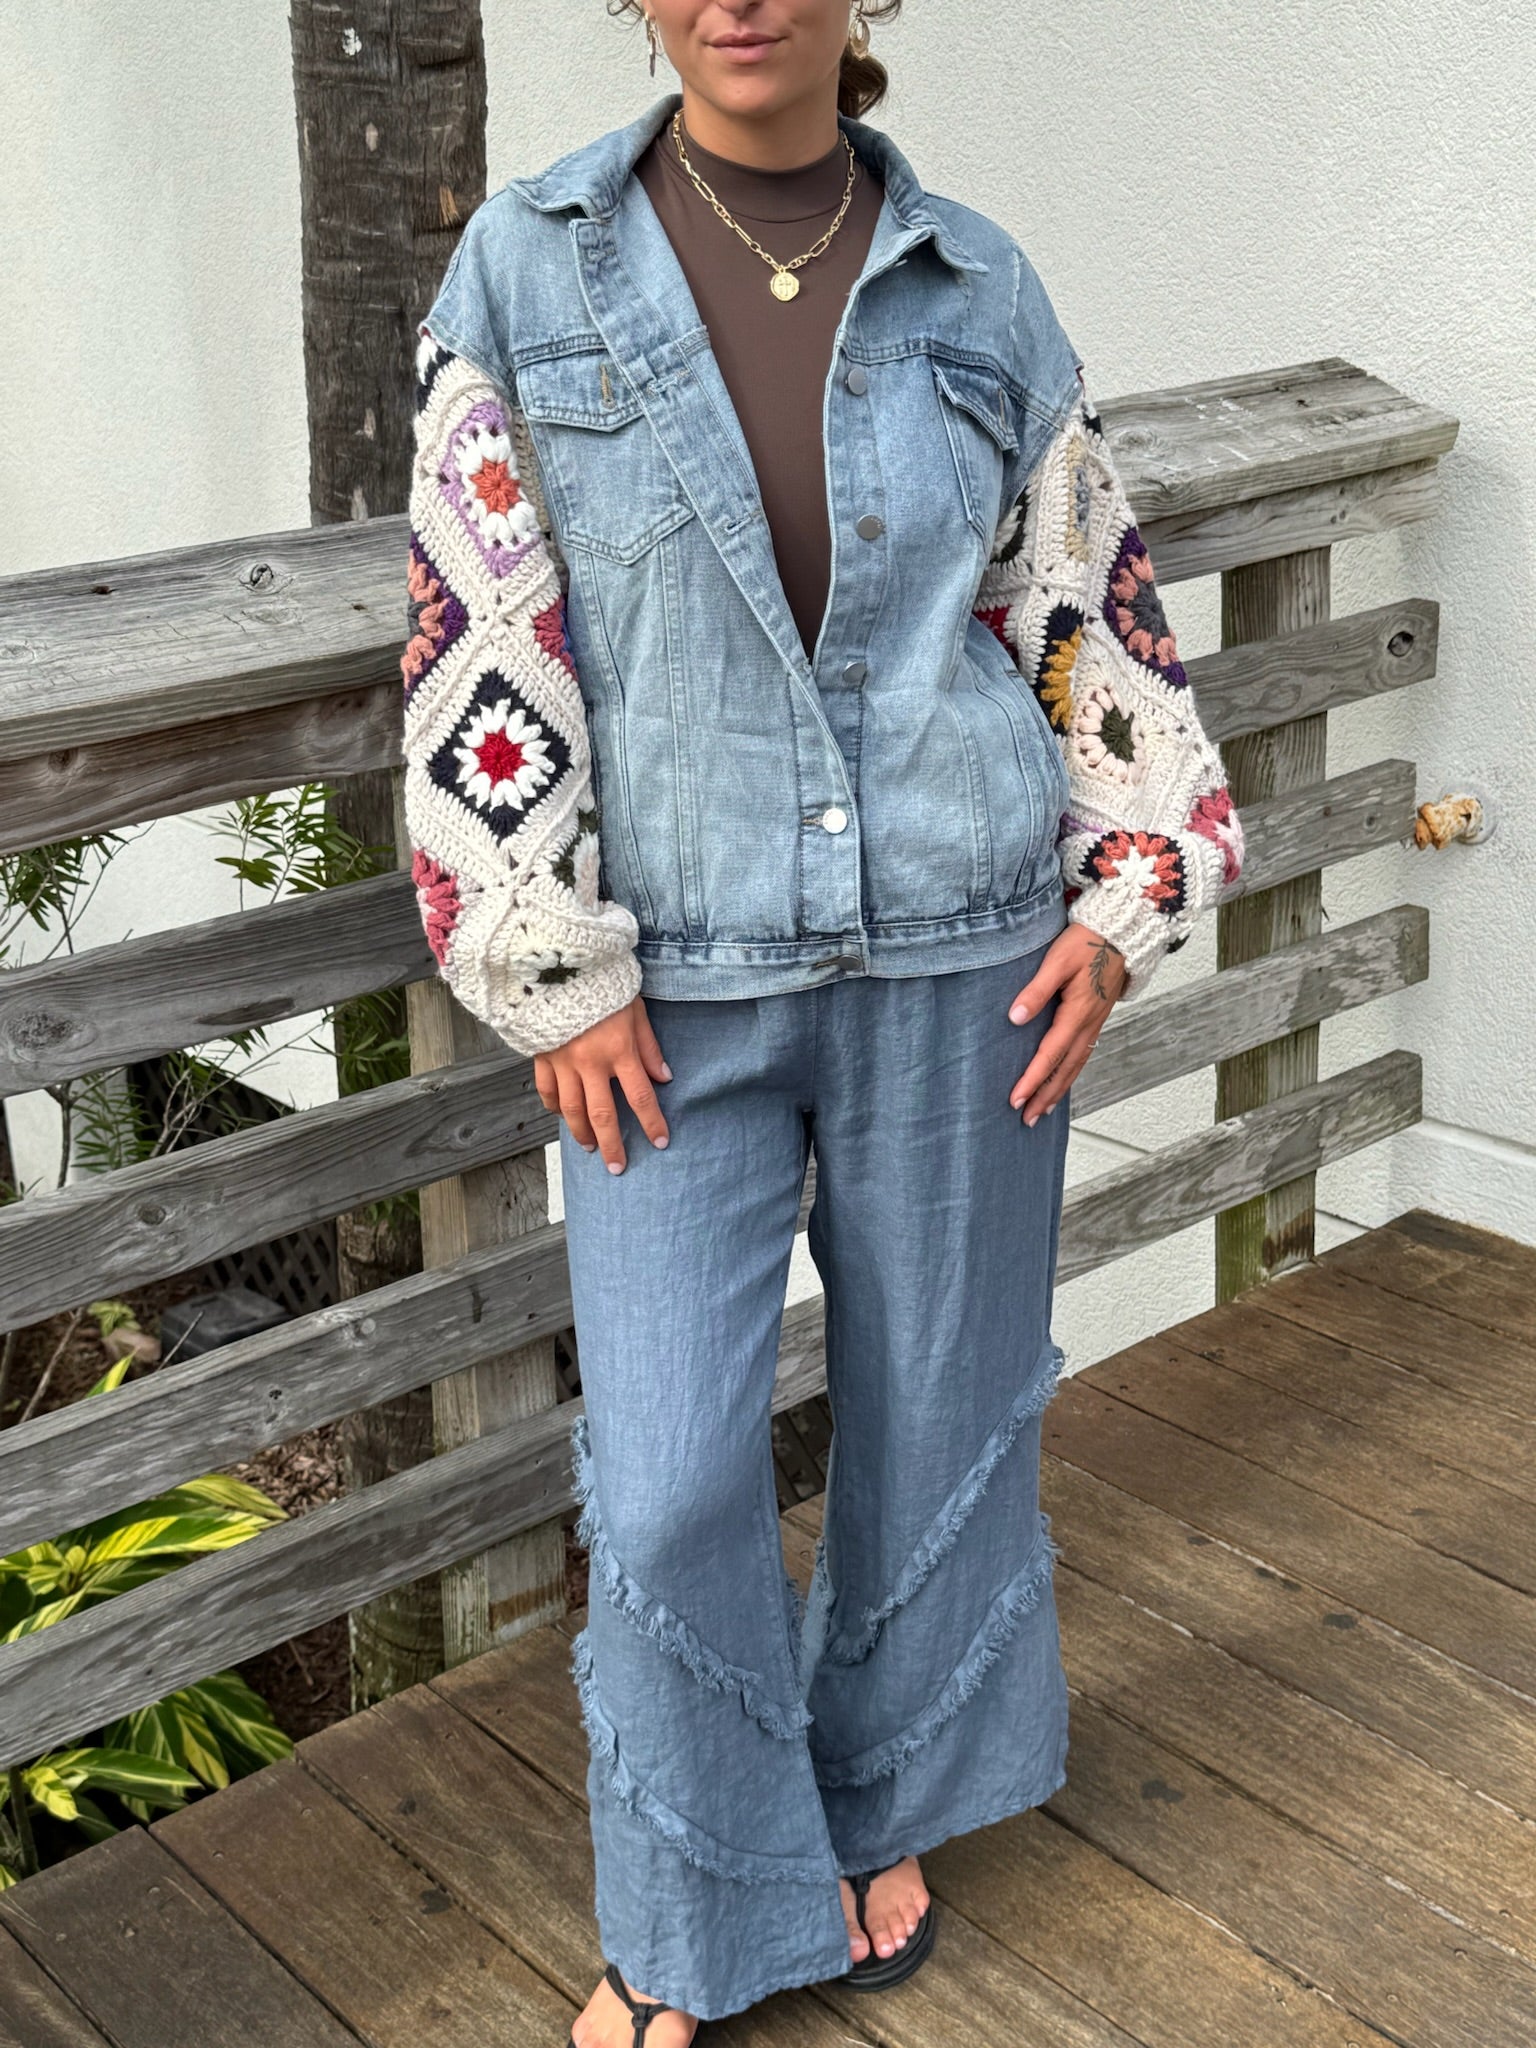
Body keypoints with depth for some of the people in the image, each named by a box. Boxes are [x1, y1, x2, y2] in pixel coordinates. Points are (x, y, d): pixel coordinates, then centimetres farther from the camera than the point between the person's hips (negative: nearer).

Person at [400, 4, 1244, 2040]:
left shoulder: (979, 286, 2)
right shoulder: (530, 265, -3)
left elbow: (1094, 604, 8)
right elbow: (479, 632, -5)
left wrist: (1125, 896, 0)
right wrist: (555, 973, -8)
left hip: (955, 954, 2)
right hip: (675, 977, -1)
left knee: (939, 1405, 14)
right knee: (665, 1482, -1)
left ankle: (883, 1812, 41)